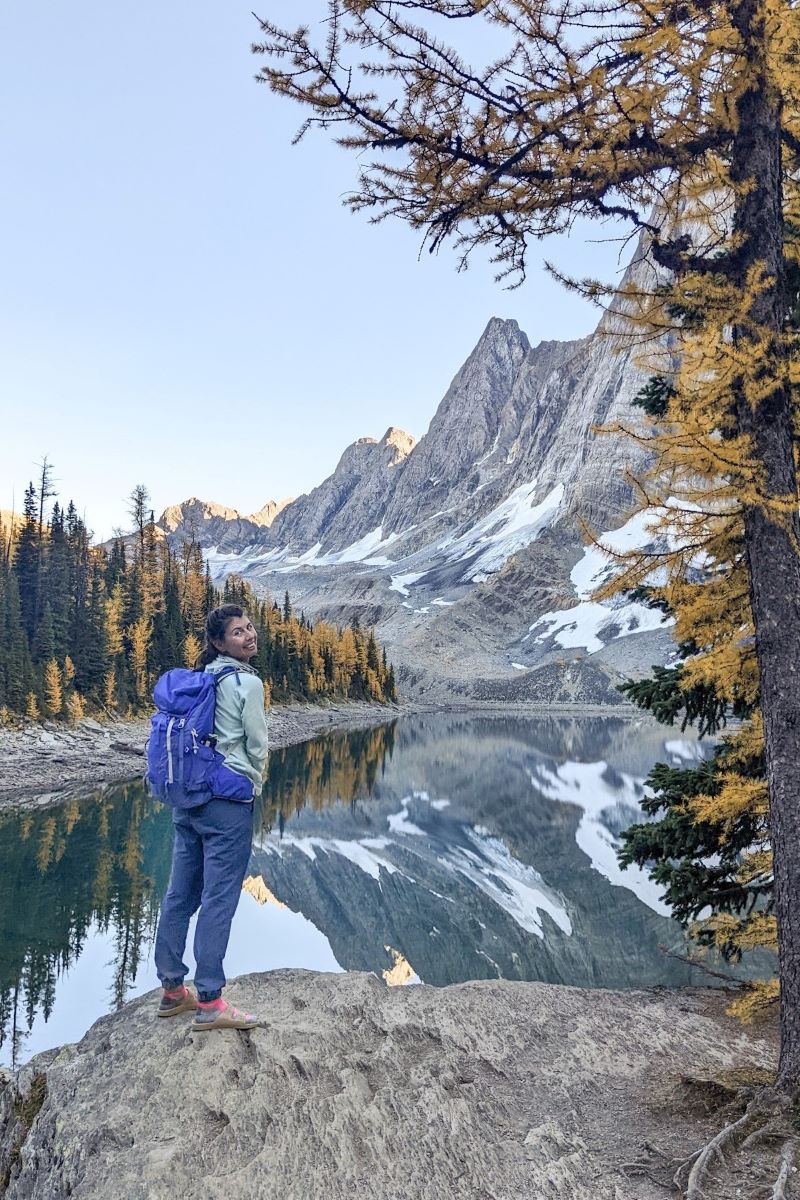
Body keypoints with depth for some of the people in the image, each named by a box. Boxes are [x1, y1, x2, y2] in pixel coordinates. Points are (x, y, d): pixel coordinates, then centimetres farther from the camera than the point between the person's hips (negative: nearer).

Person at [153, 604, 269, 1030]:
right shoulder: (247, 683, -11)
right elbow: (257, 745, -7)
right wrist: (254, 786, 12)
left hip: (187, 797, 8)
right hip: (227, 800, -8)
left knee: (180, 893, 12)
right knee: (218, 899, -2)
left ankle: (172, 989, 24)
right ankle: (209, 1002, 5)